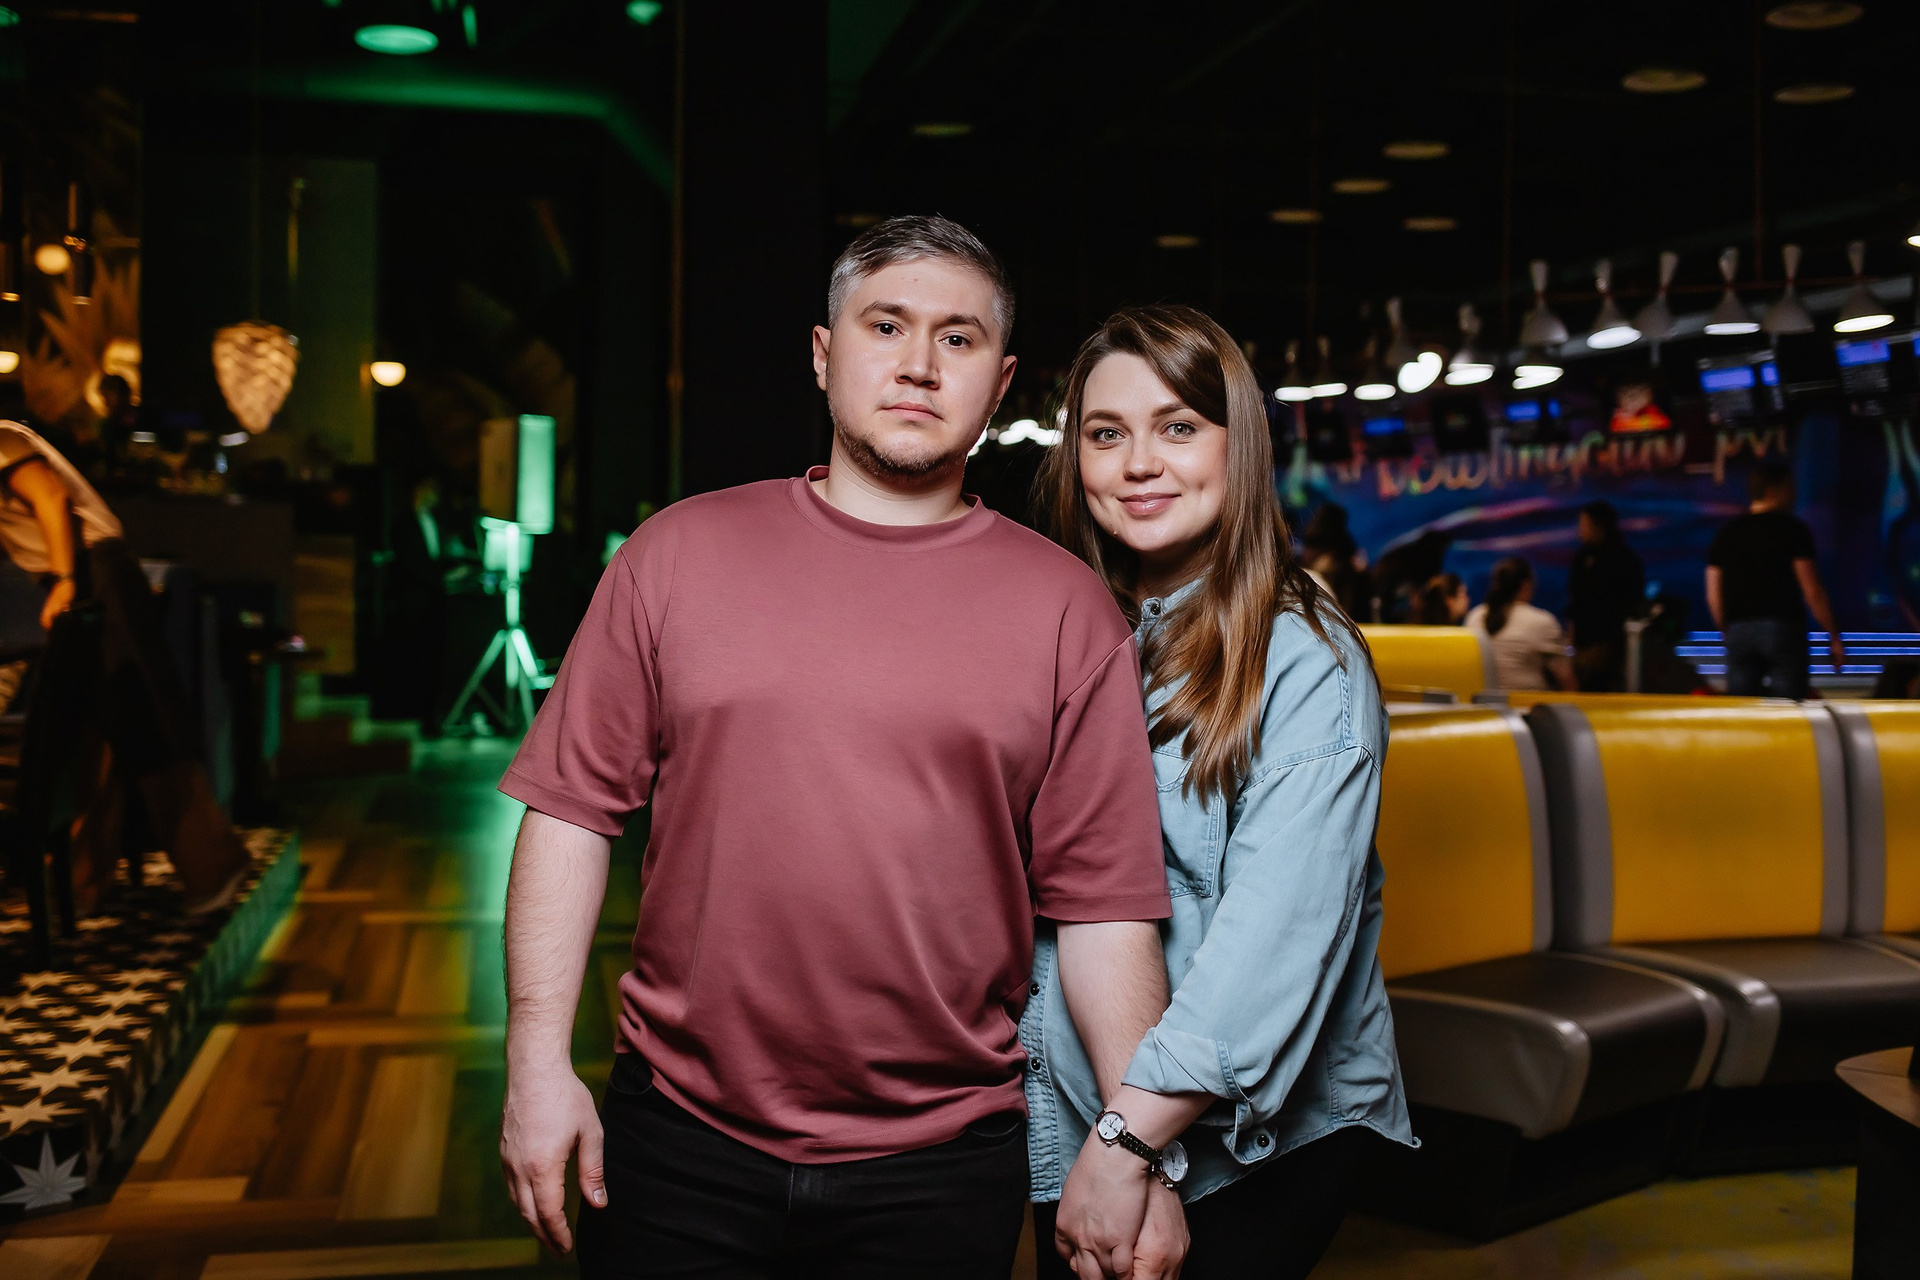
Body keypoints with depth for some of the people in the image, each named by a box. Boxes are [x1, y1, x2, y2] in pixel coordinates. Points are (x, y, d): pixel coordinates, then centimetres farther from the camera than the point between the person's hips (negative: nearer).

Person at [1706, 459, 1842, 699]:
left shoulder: (1726, 532, 10)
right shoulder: (1792, 529, -3)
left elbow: (1713, 596, 9)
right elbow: (1812, 591, -7)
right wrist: (1834, 637, -1)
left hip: (1739, 631, 4)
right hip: (1783, 629, -4)